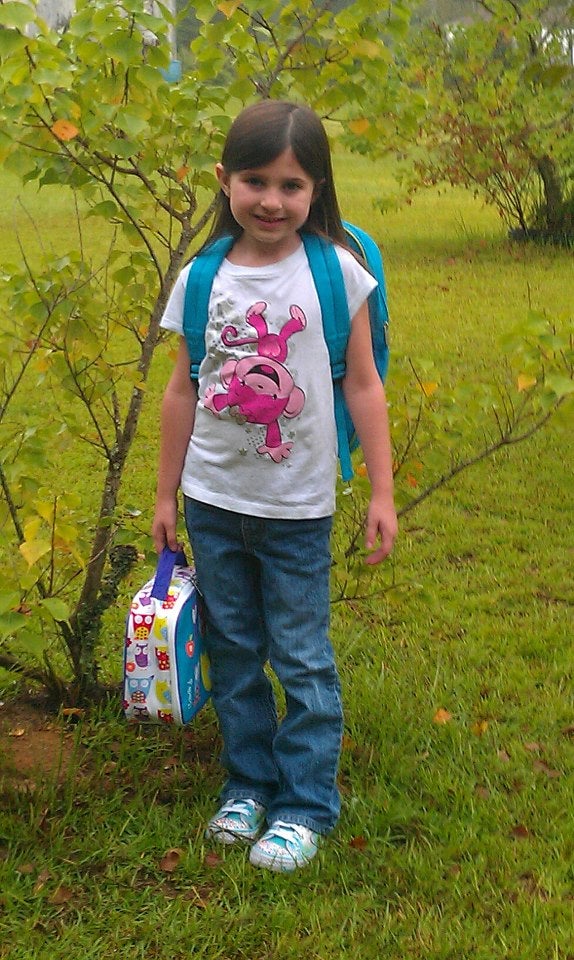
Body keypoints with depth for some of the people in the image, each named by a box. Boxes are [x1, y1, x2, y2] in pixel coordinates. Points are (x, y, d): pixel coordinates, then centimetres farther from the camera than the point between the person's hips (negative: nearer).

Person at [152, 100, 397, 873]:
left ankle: (306, 804, 20)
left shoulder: (336, 272, -8)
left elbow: (362, 386, -4)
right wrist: (166, 494, 9)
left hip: (297, 507, -3)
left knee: (302, 659, 5)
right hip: (213, 500, 3)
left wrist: (382, 492, -5)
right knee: (233, 651, 15)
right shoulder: (202, 279, -1)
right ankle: (247, 782, 32)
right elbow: (182, 389, 5)